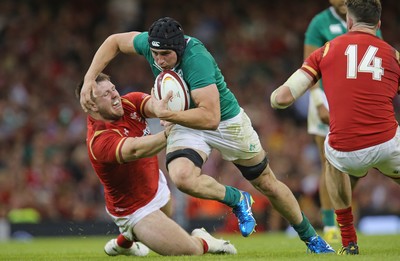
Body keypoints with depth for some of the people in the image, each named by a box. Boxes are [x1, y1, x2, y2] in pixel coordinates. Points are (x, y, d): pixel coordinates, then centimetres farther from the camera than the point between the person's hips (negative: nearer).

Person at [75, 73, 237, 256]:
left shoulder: (128, 103, -12)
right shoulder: (100, 141, -34)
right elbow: (136, 150, -51)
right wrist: (170, 132, -68)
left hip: (155, 185, 9)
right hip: (136, 211, -9)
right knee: (191, 251, -14)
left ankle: (123, 243, 61)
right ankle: (202, 242, 19)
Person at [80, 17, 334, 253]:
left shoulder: (196, 59, -37)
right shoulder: (150, 43, -21)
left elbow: (210, 118, -42)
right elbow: (114, 41, -1)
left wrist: (167, 114, -46)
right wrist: (90, 79, -11)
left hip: (226, 120, -4)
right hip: (186, 126, 4)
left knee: (268, 184, 11)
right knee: (182, 177, -28)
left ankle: (311, 238, 34)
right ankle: (237, 200, 1)